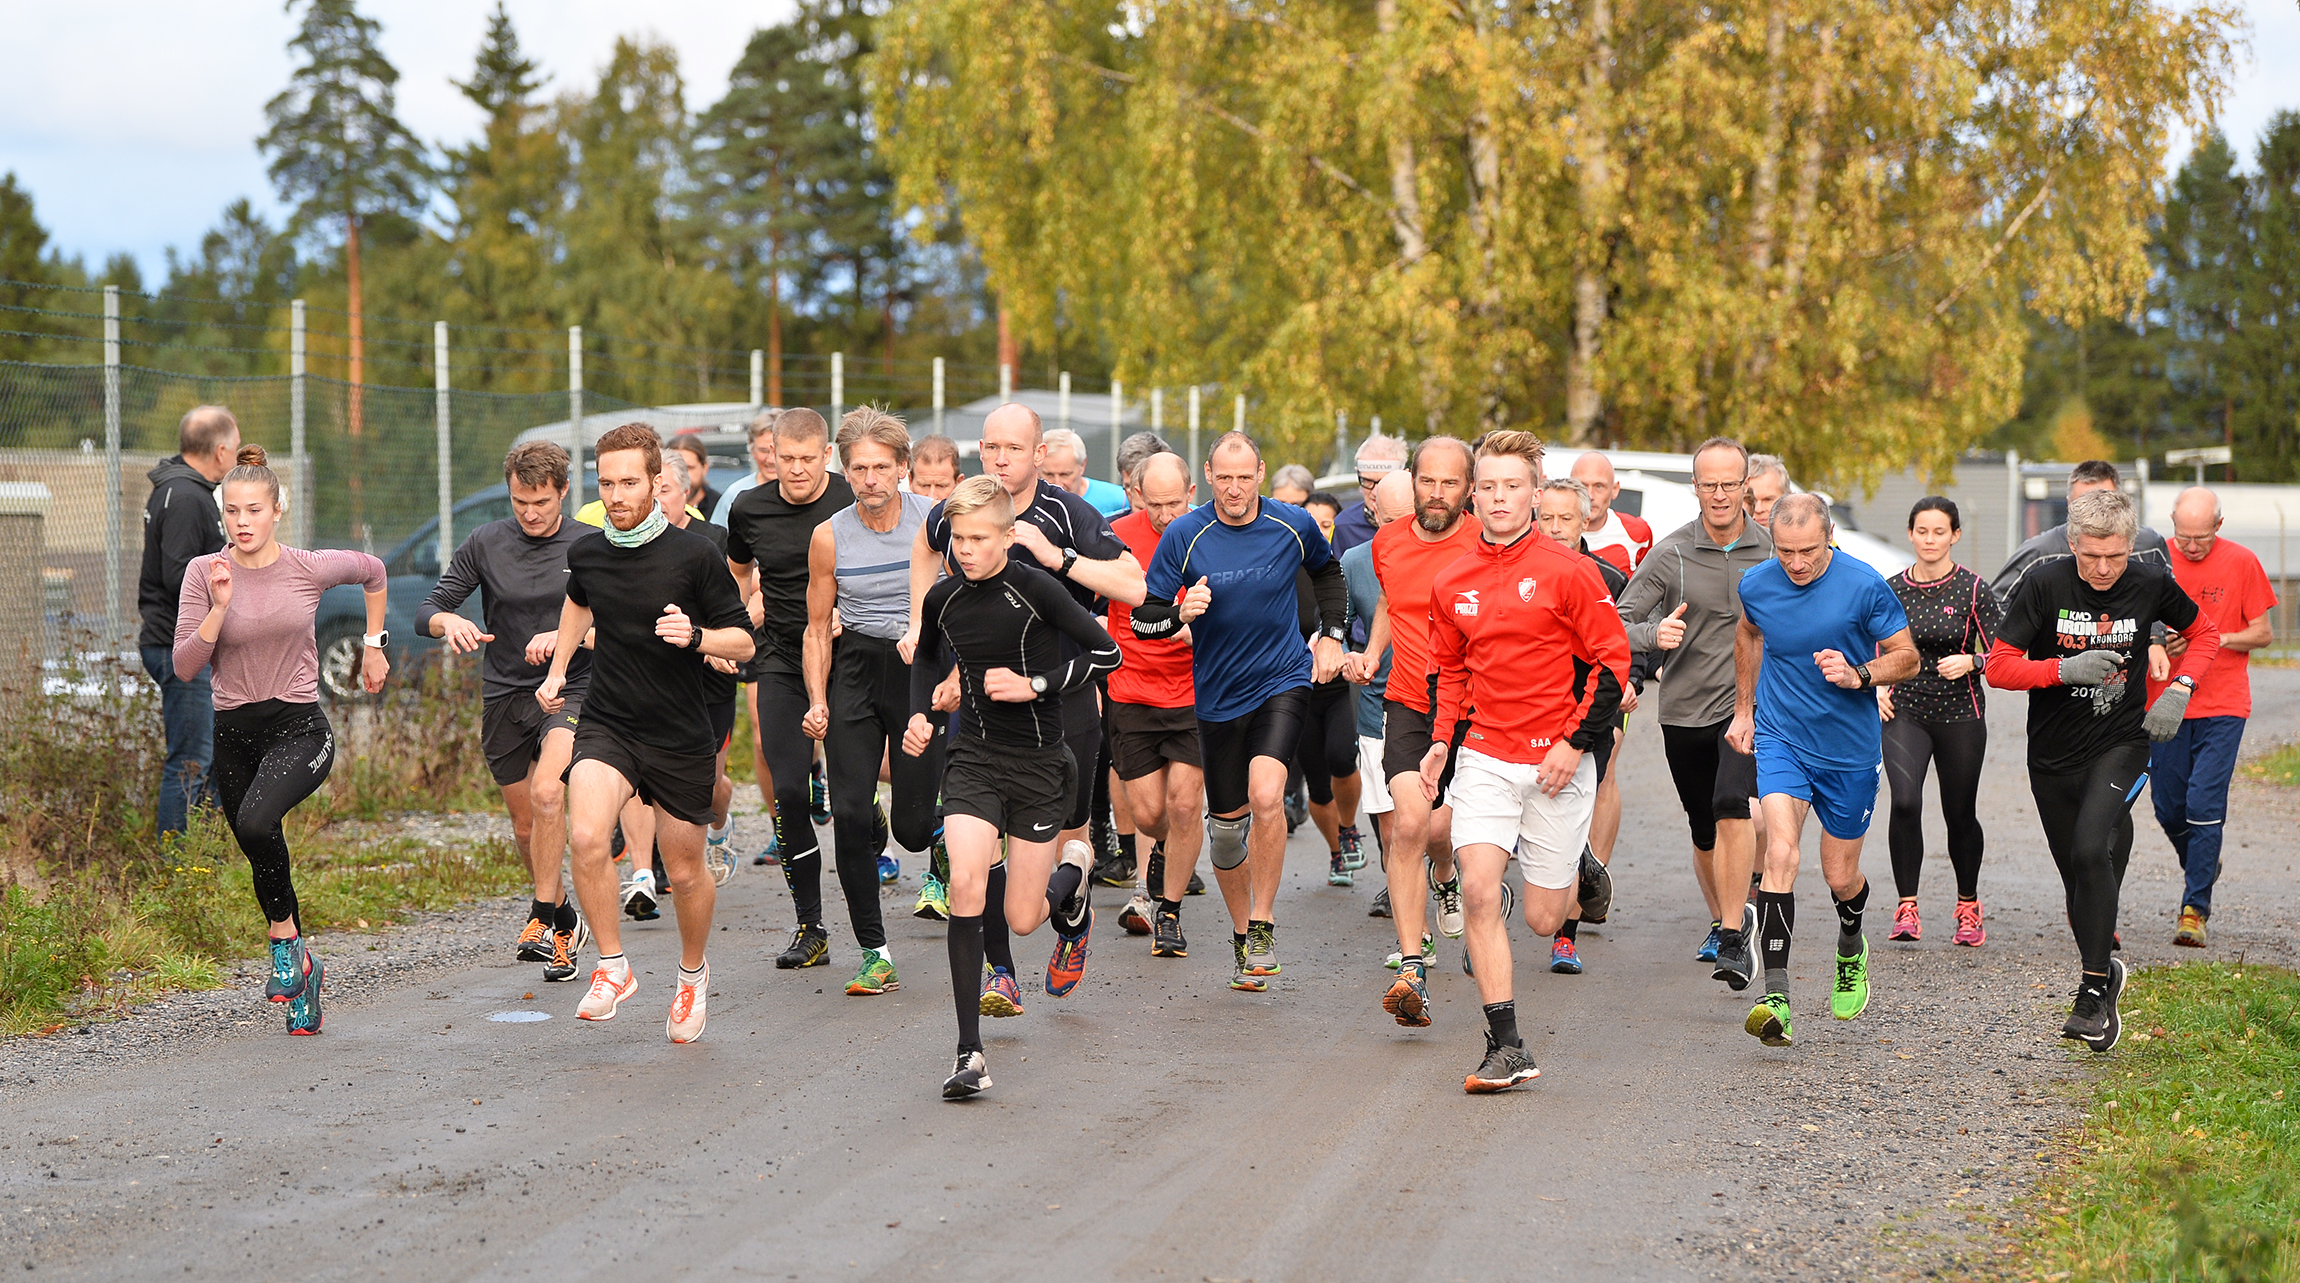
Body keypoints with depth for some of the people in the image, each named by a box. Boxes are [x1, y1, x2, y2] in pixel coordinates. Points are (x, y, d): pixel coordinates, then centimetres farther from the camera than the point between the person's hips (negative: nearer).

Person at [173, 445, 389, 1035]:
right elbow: (185, 667, -8)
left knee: (255, 822, -30)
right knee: (263, 856, 11)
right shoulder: (204, 572, -3)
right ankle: (302, 966, 31)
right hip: (234, 733, 3)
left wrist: (373, 645, 18)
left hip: (300, 727, -3)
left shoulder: (309, 568, -5)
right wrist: (220, 606, -20)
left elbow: (374, 572, 17)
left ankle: (284, 937, -10)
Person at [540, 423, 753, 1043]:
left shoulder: (695, 555, -12)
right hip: (606, 727, 2)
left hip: (682, 740, -2)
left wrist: (695, 636, -24)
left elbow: (743, 640, -6)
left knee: (684, 871, 10)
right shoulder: (586, 552, 0)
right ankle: (612, 967, -7)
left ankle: (692, 972, 39)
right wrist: (557, 669, 23)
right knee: (586, 836, -25)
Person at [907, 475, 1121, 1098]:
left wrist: (1034, 684, -17)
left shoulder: (1035, 589, -13)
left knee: (1021, 919, 0)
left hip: (1039, 764, -3)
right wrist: (920, 714, 8)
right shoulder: (943, 599, 1)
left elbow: (1106, 653, -11)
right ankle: (970, 1053, -17)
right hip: (974, 758, 3)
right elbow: (926, 656, 23)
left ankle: (1070, 878, 41)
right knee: (965, 886, -20)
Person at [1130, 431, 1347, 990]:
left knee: (1265, 796, -23)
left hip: (1283, 680, -1)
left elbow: (1328, 572, 19)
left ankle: (1263, 924, -8)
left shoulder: (1293, 525, -4)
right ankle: (1241, 935, 29)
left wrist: (1331, 636, 9)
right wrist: (1181, 613, -26)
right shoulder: (1184, 536, -9)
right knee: (1226, 826, 8)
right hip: (1218, 694, 1)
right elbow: (1142, 619, -6)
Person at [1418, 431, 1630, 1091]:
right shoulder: (1451, 583, 6)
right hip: (1484, 757, 3)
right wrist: (1441, 741, 7)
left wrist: (1576, 740, -10)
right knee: (1479, 890, -16)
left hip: (1558, 761, -3)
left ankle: (1577, 870, 40)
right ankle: (1505, 1047, -11)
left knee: (1543, 919, 3)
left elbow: (1612, 659, -4)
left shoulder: (1568, 571, -7)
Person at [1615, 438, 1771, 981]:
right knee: (1705, 834, 13)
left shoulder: (1775, 551, 0)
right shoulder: (1669, 554, -5)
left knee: (1731, 807, -25)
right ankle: (1723, 918, 40)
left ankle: (1734, 939, -22)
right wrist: (1654, 634, -25)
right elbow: (1619, 624, -5)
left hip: (1749, 704, -2)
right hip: (1685, 708, 2)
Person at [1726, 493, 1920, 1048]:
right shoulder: (1757, 585, -5)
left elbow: (1907, 657, -5)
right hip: (1780, 738, 1)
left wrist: (1859, 675, -23)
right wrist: (1744, 707, 20)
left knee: (1841, 878, 10)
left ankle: (1851, 951, 47)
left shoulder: (1864, 586, -14)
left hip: (1849, 749, -1)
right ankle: (1776, 998, -27)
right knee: (1780, 853, -21)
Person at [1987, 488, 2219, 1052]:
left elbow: (2204, 633, 12)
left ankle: (2093, 988, -16)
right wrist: (2065, 669, -25)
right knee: (2078, 876, 10)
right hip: (2053, 754, 2)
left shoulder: (2151, 584, -7)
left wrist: (2179, 689, -5)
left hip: (2122, 745, -1)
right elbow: (1998, 668, -10)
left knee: (2090, 851, -23)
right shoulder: (2044, 583, -12)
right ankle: (2104, 970, 33)